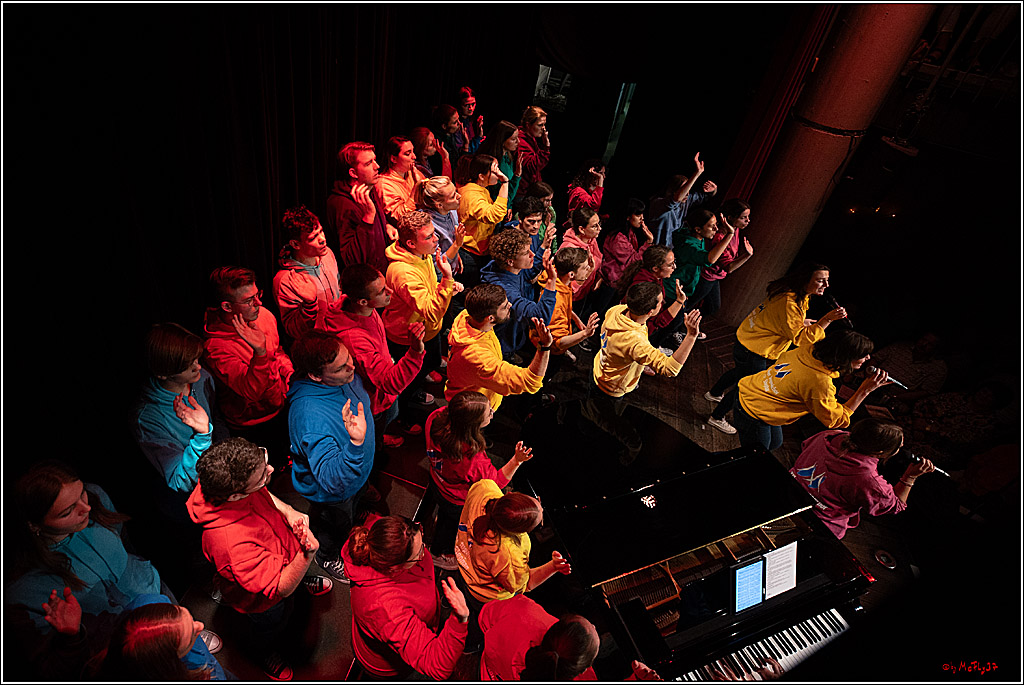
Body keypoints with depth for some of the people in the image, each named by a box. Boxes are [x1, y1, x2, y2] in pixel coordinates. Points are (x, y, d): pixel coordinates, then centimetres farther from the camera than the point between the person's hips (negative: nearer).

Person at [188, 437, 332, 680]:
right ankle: (261, 652, 62)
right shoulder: (231, 541, -51)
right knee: (273, 625, 29)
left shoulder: (230, 481, -31)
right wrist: (306, 555, -56)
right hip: (263, 601, -5)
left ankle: (302, 581, 72)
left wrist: (288, 512, -20)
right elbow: (282, 587, -39)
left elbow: (263, 494, -5)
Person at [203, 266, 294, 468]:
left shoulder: (263, 315, -6)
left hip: (283, 406, 6)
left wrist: (289, 372, -6)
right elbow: (252, 391, -35)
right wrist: (260, 351, -50)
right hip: (254, 426, -6)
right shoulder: (215, 347, -26)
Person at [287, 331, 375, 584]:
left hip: (359, 471, 6)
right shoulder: (309, 416, -46)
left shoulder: (345, 375, -21)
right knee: (335, 528, 27)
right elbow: (333, 482, -46)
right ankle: (328, 557, 61)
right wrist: (355, 444, -62)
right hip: (331, 496, -6)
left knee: (354, 512, 36)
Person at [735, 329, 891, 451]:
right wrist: (865, 390, -17)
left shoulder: (809, 349, -10)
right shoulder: (820, 382, -31)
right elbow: (837, 420, -14)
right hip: (753, 416, -9)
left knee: (775, 444, 31)